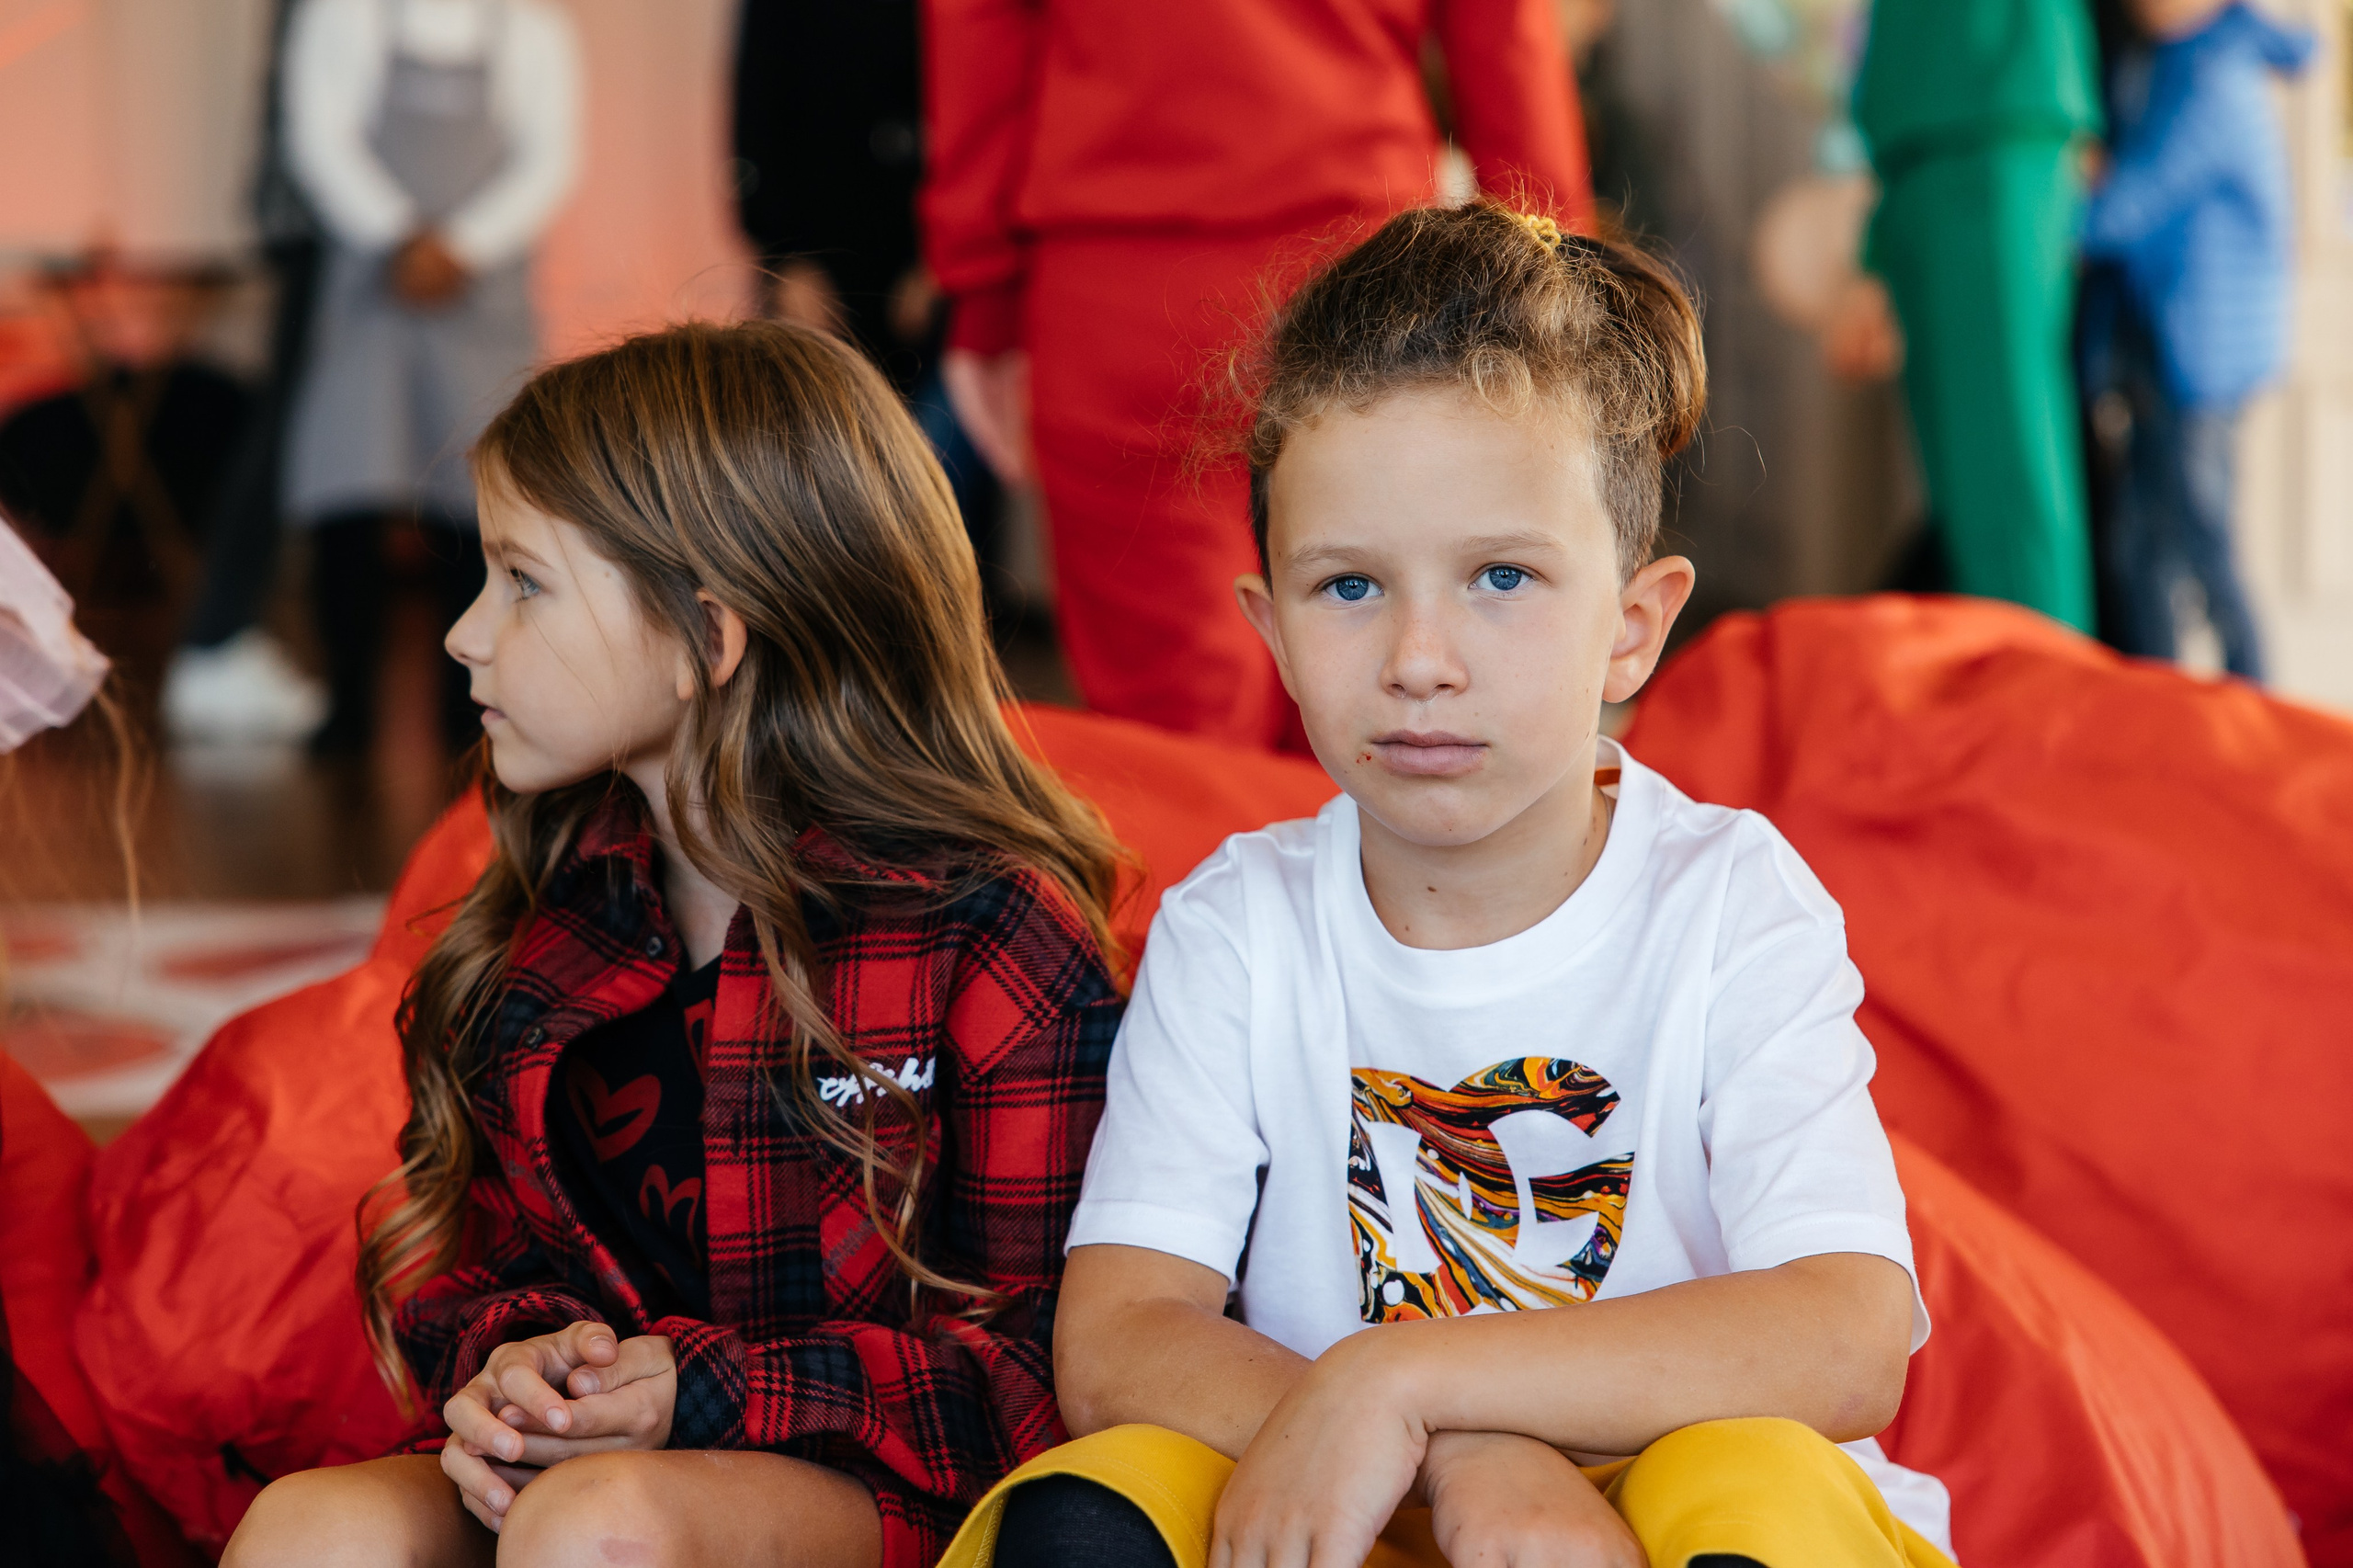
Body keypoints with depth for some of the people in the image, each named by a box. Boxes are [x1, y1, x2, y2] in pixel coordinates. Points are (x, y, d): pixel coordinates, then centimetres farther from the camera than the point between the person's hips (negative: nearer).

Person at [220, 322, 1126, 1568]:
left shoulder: (989, 934, -9)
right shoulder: (547, 916, 11)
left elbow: (1043, 1355, -9)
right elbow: (465, 1248, 18)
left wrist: (714, 1394, -18)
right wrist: (510, 1353, -7)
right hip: (575, 1453, 5)